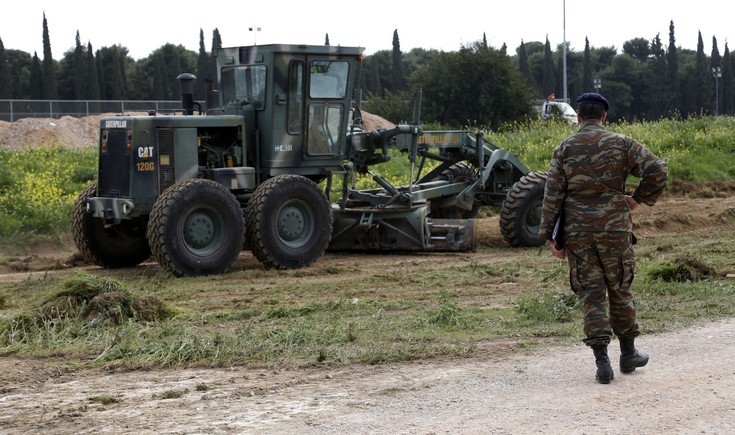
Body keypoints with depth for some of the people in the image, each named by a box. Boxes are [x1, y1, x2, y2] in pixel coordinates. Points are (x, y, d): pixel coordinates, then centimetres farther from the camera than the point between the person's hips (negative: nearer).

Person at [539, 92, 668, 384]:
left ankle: (602, 361, -4)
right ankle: (628, 354, 25)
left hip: (577, 233, 0)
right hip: (615, 230, 0)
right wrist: (639, 198, 4)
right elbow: (658, 170, -9)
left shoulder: (564, 150, 0)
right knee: (619, 290, 14)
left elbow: (552, 196, -2)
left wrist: (549, 236, 1)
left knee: (591, 294, 4)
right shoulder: (621, 144, -1)